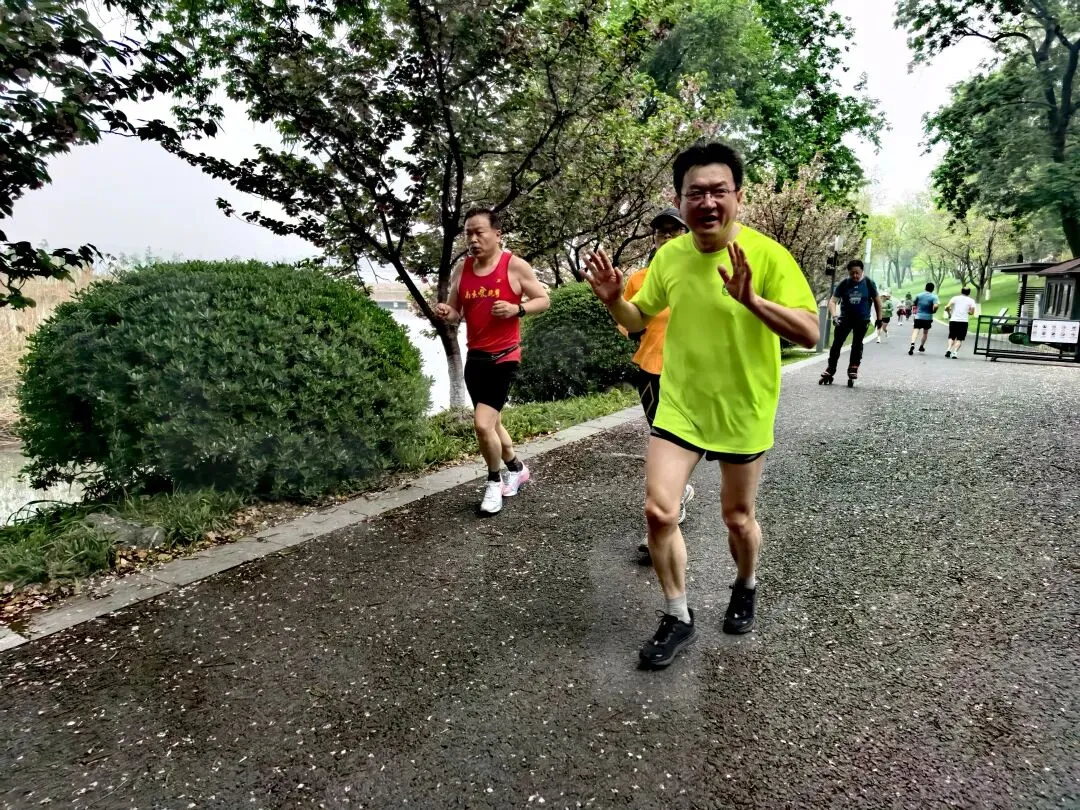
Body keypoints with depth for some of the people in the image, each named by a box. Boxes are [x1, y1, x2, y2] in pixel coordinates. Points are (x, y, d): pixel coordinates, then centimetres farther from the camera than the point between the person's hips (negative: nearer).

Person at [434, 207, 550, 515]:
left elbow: (543, 299, -2)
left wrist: (517, 309, -20)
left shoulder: (515, 266, -8)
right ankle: (516, 468, 41)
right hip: (475, 357, 6)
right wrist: (445, 312, -11)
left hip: (504, 357, -6)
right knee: (491, 423, 18)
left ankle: (494, 482, 10)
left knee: (482, 424, -15)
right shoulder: (461, 270, 5)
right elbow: (455, 312, 13)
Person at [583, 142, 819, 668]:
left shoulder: (767, 254, -16)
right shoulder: (669, 256, -3)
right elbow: (639, 319, 11)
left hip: (743, 413, -2)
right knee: (658, 511, -7)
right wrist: (613, 301, -12)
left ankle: (745, 588, 46)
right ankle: (677, 617, 16)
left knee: (737, 518, 13)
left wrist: (751, 300, -38)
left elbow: (810, 334, -22)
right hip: (678, 406, 3)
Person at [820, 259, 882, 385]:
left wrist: (879, 318, 7)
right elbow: (832, 301, -9)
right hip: (845, 317, 1)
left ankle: (853, 368, 4)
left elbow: (877, 300, 5)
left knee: (857, 343, -4)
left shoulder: (869, 283, -6)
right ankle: (830, 369, 2)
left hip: (862, 319, -1)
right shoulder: (843, 284, -7)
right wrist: (835, 315, -26)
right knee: (837, 343, -4)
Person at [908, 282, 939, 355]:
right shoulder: (934, 297, -5)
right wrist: (933, 311, -1)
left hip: (918, 316, 0)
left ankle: (912, 344, -33)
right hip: (928, 317, 0)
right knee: (925, 332, 19)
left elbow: (913, 304, 8)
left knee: (916, 331, -9)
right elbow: (935, 306, -20)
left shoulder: (919, 295, 4)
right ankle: (921, 346, 28)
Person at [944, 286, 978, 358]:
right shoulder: (971, 300, 7)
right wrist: (967, 312, 18)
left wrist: (949, 314, 11)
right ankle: (955, 352, -12)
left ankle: (949, 349, -8)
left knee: (952, 337, 13)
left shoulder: (955, 298, 7)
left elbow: (947, 307, -6)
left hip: (953, 320, 1)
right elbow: (972, 311, -3)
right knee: (959, 339, 4)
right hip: (963, 321, -1)